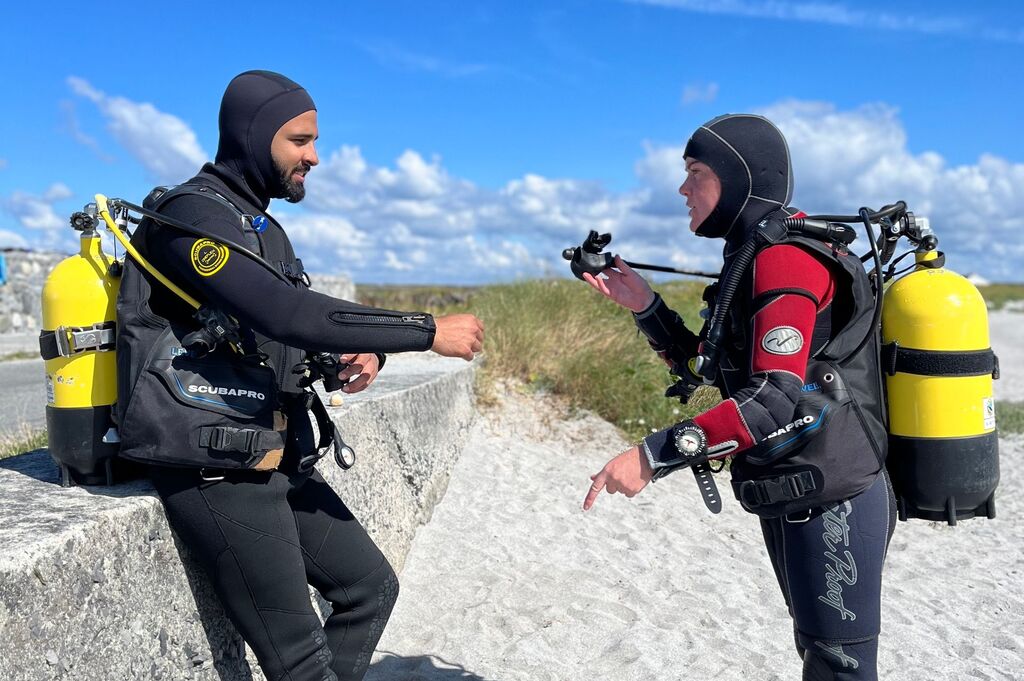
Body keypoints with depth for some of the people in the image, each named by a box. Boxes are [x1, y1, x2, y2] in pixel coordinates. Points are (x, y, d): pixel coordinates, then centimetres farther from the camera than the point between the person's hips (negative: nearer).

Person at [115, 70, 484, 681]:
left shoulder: (261, 225, 15)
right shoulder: (189, 215, -14)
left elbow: (294, 332, 17)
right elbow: (286, 313, -28)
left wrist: (357, 358, -6)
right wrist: (428, 332, -24)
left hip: (278, 461, 9)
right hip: (217, 471, -9)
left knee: (371, 586, 14)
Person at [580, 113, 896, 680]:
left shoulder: (785, 258, -18)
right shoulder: (754, 259, 12)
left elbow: (776, 400, -29)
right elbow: (700, 368, 17)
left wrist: (652, 455, -31)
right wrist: (643, 305, 4)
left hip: (829, 505, -10)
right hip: (796, 503, 10)